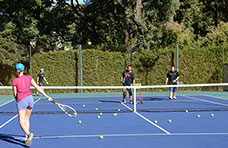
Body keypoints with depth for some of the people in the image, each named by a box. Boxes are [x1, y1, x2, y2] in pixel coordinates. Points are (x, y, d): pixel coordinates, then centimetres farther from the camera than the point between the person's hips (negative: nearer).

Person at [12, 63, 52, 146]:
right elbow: (38, 88, -1)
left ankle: (29, 134, -27)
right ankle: (26, 138, 21)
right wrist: (47, 96, 3)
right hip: (30, 98, 4)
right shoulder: (29, 78, 0)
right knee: (27, 119, 20)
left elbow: (15, 94, -1)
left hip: (21, 101, -4)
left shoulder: (14, 81, -8)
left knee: (22, 123, 0)